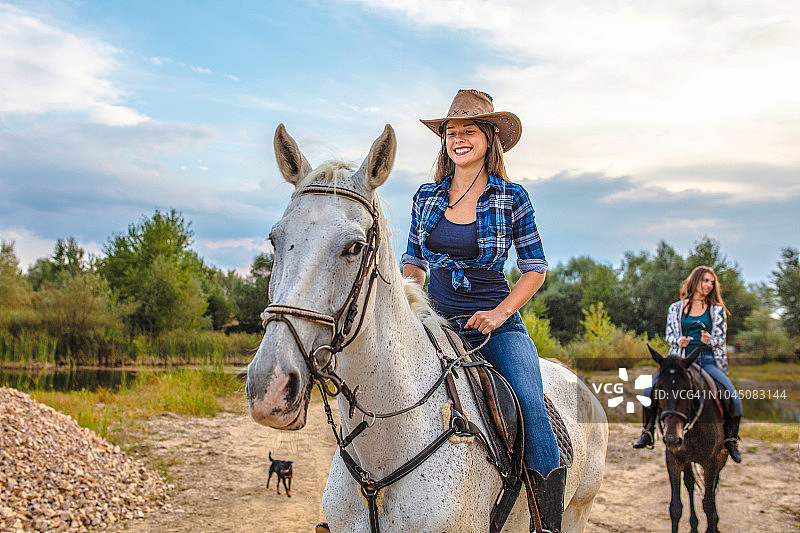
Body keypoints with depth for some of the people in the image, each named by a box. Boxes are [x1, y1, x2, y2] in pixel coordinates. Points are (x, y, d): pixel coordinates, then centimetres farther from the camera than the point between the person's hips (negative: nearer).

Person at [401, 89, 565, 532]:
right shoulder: (426, 196, 8)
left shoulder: (511, 197, 1)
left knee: (532, 411, -22)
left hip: (498, 326, -2)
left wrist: (500, 312, -12)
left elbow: (535, 269, 3)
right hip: (435, 325, 3)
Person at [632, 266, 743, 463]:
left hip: (708, 360, 0)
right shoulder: (676, 308, 14)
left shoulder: (717, 310, 13)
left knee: (734, 398, -21)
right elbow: (669, 335, 8)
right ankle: (647, 433, -5)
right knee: (649, 390, -22)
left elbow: (720, 338, 4)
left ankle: (731, 439, 3)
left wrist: (710, 340, -19)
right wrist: (679, 341, -16)